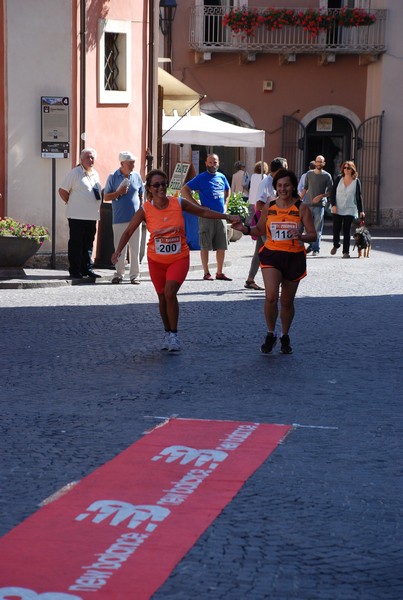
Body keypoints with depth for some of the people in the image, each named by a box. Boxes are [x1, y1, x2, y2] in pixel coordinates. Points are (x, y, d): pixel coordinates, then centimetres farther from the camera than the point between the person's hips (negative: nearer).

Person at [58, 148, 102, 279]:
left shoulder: (95, 174, 15)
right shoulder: (75, 173, -5)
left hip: (92, 216, 7)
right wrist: (70, 203, -3)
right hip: (77, 216, -6)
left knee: (88, 244, 10)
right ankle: (74, 271, 2)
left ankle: (87, 269, 17)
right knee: (76, 244, -2)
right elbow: (62, 190, -4)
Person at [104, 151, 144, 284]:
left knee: (135, 248, 2)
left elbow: (141, 196, 16)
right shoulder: (113, 177, 1)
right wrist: (119, 193, -12)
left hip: (135, 218, 2)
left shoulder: (136, 176, 8)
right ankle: (119, 273, 12)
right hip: (119, 219, -2)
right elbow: (106, 197, 3)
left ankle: (135, 274, 8)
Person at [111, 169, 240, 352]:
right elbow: (129, 231, -5)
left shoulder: (179, 203, -8)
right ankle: (167, 332, 32)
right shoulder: (145, 210, -10)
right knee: (162, 296, 11)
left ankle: (174, 334, -4)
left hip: (179, 258, -1)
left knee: (170, 293, -18)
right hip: (156, 260, 1)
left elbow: (203, 212, 3)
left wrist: (227, 217, 0)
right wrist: (118, 251, -18)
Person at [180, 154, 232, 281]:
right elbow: (184, 190, -9)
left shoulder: (221, 177, 11)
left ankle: (219, 273, 13)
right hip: (206, 217, -5)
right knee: (205, 246, -1)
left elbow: (227, 190, 31)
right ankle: (206, 273, 4)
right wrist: (197, 206, -12)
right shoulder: (201, 178, -6)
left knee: (222, 246, 5)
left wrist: (225, 204, 15)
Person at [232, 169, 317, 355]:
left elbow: (313, 234, -3)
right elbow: (260, 230, 17)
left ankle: (285, 337, 30)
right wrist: (245, 229, -3)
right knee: (271, 296, -18)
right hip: (271, 255, 0)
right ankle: (270, 334, 2)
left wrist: (301, 237, -25)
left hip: (294, 257, 0)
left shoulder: (301, 208, -2)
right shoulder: (269, 207, 4)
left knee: (287, 301, 10)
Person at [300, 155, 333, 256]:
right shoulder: (309, 174, 10)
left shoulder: (327, 176, 1)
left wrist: (321, 196, -13)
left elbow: (330, 191, 1)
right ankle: (311, 245, 19)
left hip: (320, 205, -3)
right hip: (308, 204, 3)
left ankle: (316, 249, -1)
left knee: (317, 228, -4)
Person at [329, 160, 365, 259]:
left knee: (347, 231, -3)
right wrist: (333, 205, -8)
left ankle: (346, 251, 2)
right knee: (336, 228, 0)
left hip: (349, 210, -1)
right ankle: (335, 245, 27)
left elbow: (358, 197, 4)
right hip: (337, 209, 1)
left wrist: (361, 211, 0)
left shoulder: (356, 181, 1)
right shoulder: (339, 178, 3)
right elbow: (333, 193, 4)